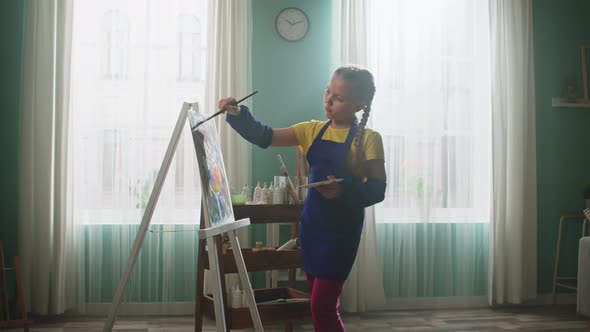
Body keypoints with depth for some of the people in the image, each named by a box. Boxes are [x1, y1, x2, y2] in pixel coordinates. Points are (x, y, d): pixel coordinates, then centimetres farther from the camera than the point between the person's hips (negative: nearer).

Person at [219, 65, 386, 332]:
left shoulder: (368, 139, -10)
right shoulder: (313, 130, 6)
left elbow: (377, 189, -11)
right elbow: (266, 137, 1)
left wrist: (344, 190, -28)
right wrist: (238, 114, -14)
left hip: (341, 229, -6)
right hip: (311, 223, 6)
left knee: (322, 306, -7)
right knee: (321, 302, 15)